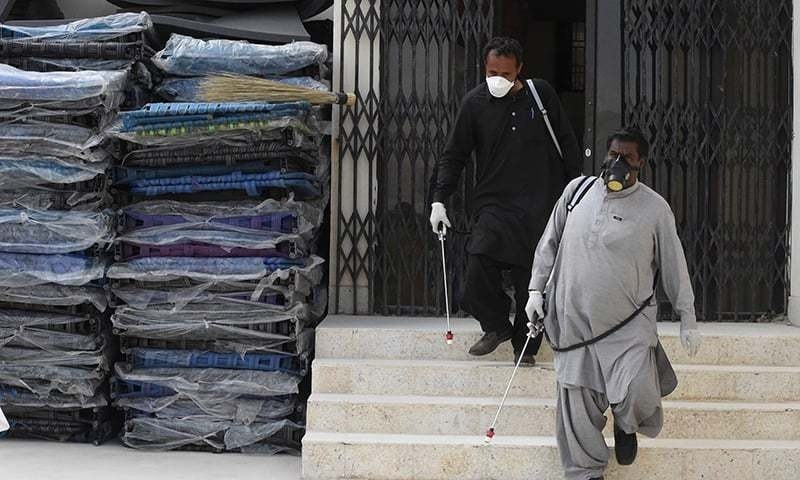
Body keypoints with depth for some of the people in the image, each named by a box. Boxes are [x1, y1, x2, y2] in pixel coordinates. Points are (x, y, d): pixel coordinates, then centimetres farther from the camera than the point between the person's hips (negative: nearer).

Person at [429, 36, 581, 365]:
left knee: (533, 279, 1)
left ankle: (525, 343, 17)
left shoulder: (541, 95, 3)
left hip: (541, 207, 0)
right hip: (494, 204, 0)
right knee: (479, 266, -16)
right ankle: (496, 326, 9)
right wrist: (439, 200, -1)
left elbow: (567, 145, 12)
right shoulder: (475, 103, 2)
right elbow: (454, 155, 6)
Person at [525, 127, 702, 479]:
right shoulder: (577, 190, 4)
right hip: (574, 320, 2)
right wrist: (536, 289, 11)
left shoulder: (655, 208, -3)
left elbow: (674, 265, 4)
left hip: (629, 325, -2)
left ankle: (626, 425, 23)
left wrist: (688, 319, 7)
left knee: (636, 398, -13)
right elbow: (550, 242, 14)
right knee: (578, 401, 5)